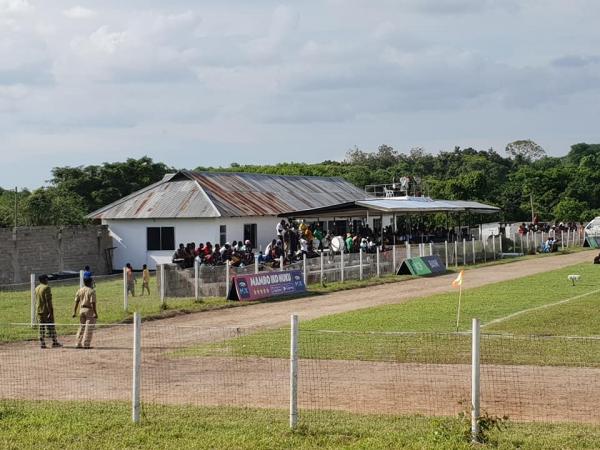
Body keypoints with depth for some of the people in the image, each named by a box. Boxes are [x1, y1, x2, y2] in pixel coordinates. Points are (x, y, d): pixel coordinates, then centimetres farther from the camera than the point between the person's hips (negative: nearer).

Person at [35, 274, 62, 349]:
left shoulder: (36, 289, 12)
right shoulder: (46, 288, -12)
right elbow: (48, 301, -18)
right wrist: (50, 312, -18)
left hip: (39, 311, 7)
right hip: (47, 311, -7)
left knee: (41, 327, 6)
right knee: (51, 327, 1)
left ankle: (42, 343, 3)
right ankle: (54, 342, 5)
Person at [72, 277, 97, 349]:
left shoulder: (79, 291, 6)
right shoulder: (91, 291, -11)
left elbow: (76, 302, 5)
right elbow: (93, 303, -16)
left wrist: (74, 312, 7)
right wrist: (95, 313, -14)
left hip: (82, 310, 6)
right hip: (89, 310, -6)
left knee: (82, 327, 15)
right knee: (89, 328, -1)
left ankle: (78, 344, 14)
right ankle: (86, 344, -3)